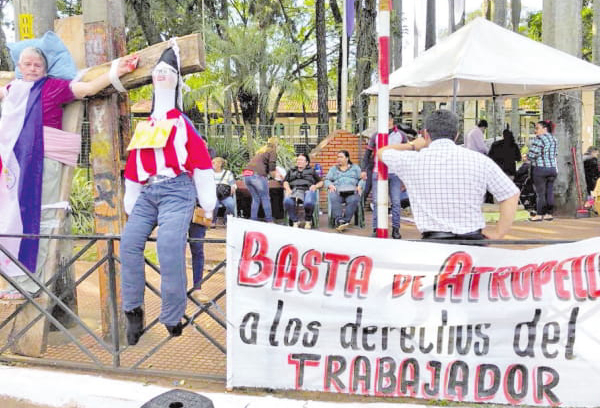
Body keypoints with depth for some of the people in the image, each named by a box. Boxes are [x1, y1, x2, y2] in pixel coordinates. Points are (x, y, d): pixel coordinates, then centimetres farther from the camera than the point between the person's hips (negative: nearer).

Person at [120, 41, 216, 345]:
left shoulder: (183, 124, 7)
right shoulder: (143, 128, 21)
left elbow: (201, 161, 2)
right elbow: (132, 168, 25)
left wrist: (207, 205, -1)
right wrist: (131, 204, 24)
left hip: (177, 190, -6)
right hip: (148, 192, 6)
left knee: (169, 246, -22)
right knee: (130, 242, -10)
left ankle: (173, 321, -14)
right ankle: (133, 311, 0)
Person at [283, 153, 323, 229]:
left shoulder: (311, 171, 29)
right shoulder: (291, 171, 34)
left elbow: (320, 182, 22)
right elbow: (285, 181, 20)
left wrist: (316, 186, -1)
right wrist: (287, 188, -2)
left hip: (307, 190, -1)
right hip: (294, 190, 1)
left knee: (309, 203, -39)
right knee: (287, 201, -36)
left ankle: (308, 221, -10)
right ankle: (295, 221, -18)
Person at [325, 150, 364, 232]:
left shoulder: (355, 168, 26)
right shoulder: (333, 169, 30)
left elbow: (362, 179, 15)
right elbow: (327, 180, 18)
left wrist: (359, 186, -6)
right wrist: (330, 185, -4)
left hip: (351, 191, -1)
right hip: (337, 191, 1)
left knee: (353, 200, -37)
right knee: (334, 199, -36)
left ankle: (345, 221, -37)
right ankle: (339, 220, -43)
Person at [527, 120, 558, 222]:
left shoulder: (539, 139, -12)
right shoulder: (553, 139, 14)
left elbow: (532, 155, -16)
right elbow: (555, 154, 18)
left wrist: (527, 156, 4)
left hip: (541, 168, -7)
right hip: (552, 168, 7)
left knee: (540, 193, -2)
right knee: (550, 192, 9)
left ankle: (539, 215, 1)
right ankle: (549, 214, 12)